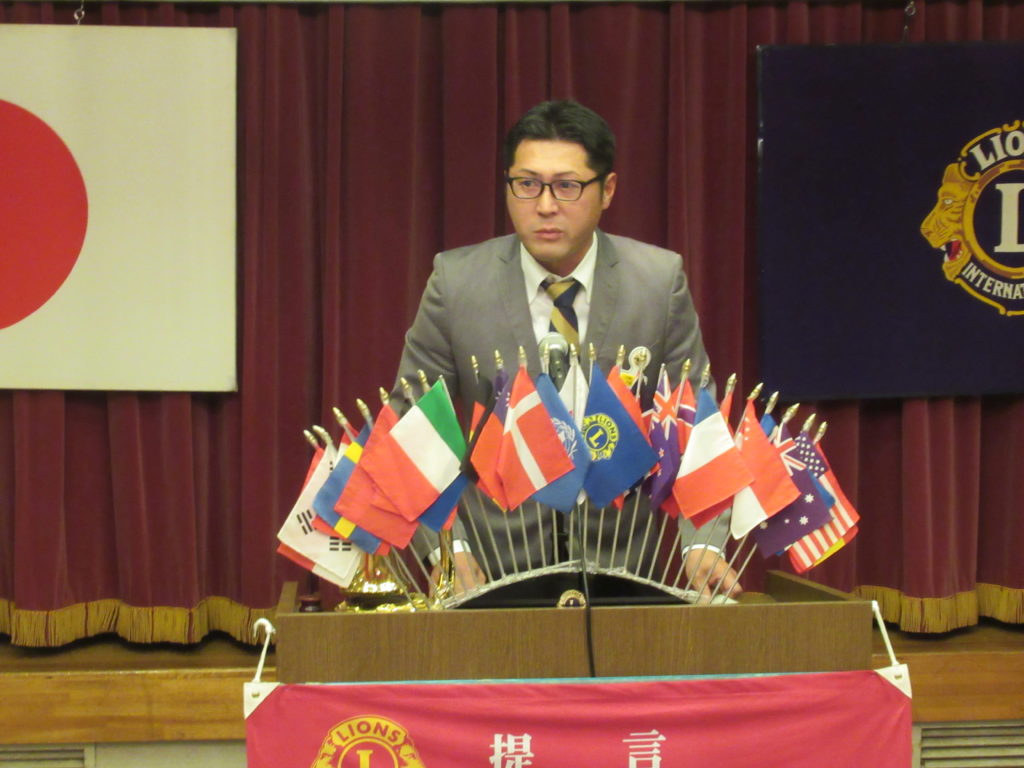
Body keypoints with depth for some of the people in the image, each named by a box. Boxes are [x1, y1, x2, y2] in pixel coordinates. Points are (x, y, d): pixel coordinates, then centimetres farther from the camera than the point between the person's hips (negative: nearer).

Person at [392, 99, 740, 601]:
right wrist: (447, 547, -11)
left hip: (622, 568, 1)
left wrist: (701, 545, -10)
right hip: (491, 571, 0)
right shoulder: (455, 282, -2)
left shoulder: (660, 281, 0)